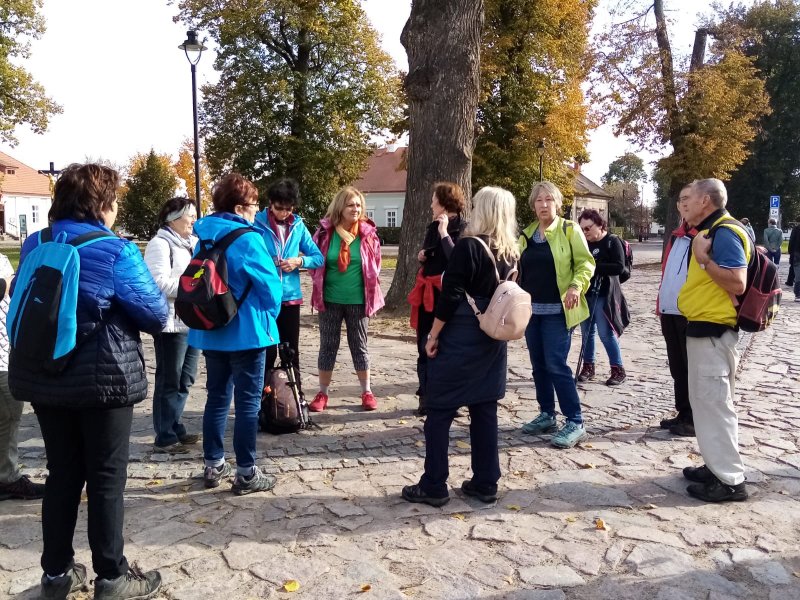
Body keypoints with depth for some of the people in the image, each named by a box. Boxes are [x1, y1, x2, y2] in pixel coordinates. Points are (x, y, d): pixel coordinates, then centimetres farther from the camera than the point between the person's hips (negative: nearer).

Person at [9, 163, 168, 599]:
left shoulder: (34, 247, 5)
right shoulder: (117, 252, -15)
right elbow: (157, 316, -11)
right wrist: (115, 306, 9)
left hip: (41, 377, 6)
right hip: (102, 380, -6)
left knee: (62, 473, 17)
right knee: (106, 478, 5)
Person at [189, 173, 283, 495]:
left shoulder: (204, 237, 7)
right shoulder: (247, 239, -16)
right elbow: (271, 285, -14)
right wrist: (268, 317, 4)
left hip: (210, 331, 7)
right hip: (245, 332, -7)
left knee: (217, 397, 15)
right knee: (248, 402, 1)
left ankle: (213, 466, 24)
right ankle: (246, 473, 8)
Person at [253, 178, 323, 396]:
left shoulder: (298, 226, 4)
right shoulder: (257, 224, -6)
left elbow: (318, 258, 5)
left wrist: (300, 261, -12)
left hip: (291, 297, 3)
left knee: (292, 351, 13)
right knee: (267, 351, 4)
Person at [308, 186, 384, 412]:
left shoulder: (368, 233, -3)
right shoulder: (325, 232, -5)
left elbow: (375, 264, 6)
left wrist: (370, 292, 4)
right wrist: (320, 288, 3)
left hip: (358, 300, 0)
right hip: (330, 300, 0)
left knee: (359, 346, 10)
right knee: (327, 346, 9)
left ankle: (367, 392, 22)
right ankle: (322, 393, 20)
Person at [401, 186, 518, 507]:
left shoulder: (468, 245, -14)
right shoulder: (512, 252, 7)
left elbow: (450, 295, -16)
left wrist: (433, 335, -10)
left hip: (460, 339, -7)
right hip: (493, 340, 7)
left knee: (439, 412, 3)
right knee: (485, 411, 13)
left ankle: (433, 487, 9)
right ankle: (485, 483, 19)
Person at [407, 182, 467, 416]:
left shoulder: (463, 229, -10)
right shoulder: (432, 227, 12)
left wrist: (444, 233, -20)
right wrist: (421, 255, 4)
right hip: (427, 291, 7)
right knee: (424, 347, 9)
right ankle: (426, 397, 19)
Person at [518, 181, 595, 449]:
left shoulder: (569, 229, -2)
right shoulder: (526, 234, 14)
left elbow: (585, 262, -5)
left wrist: (576, 286, -21)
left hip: (556, 310, -6)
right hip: (531, 309, 6)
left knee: (556, 365, -10)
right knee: (539, 365, 10)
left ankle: (575, 423, -2)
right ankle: (547, 415, 22)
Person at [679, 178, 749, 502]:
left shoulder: (725, 232, -16)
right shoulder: (710, 232, 15)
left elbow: (738, 283, -25)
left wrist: (703, 258, -19)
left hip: (712, 330, -11)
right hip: (702, 328, 11)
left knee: (714, 402, -7)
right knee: (706, 400, 16)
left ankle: (730, 480, 1)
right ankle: (718, 466, 27)